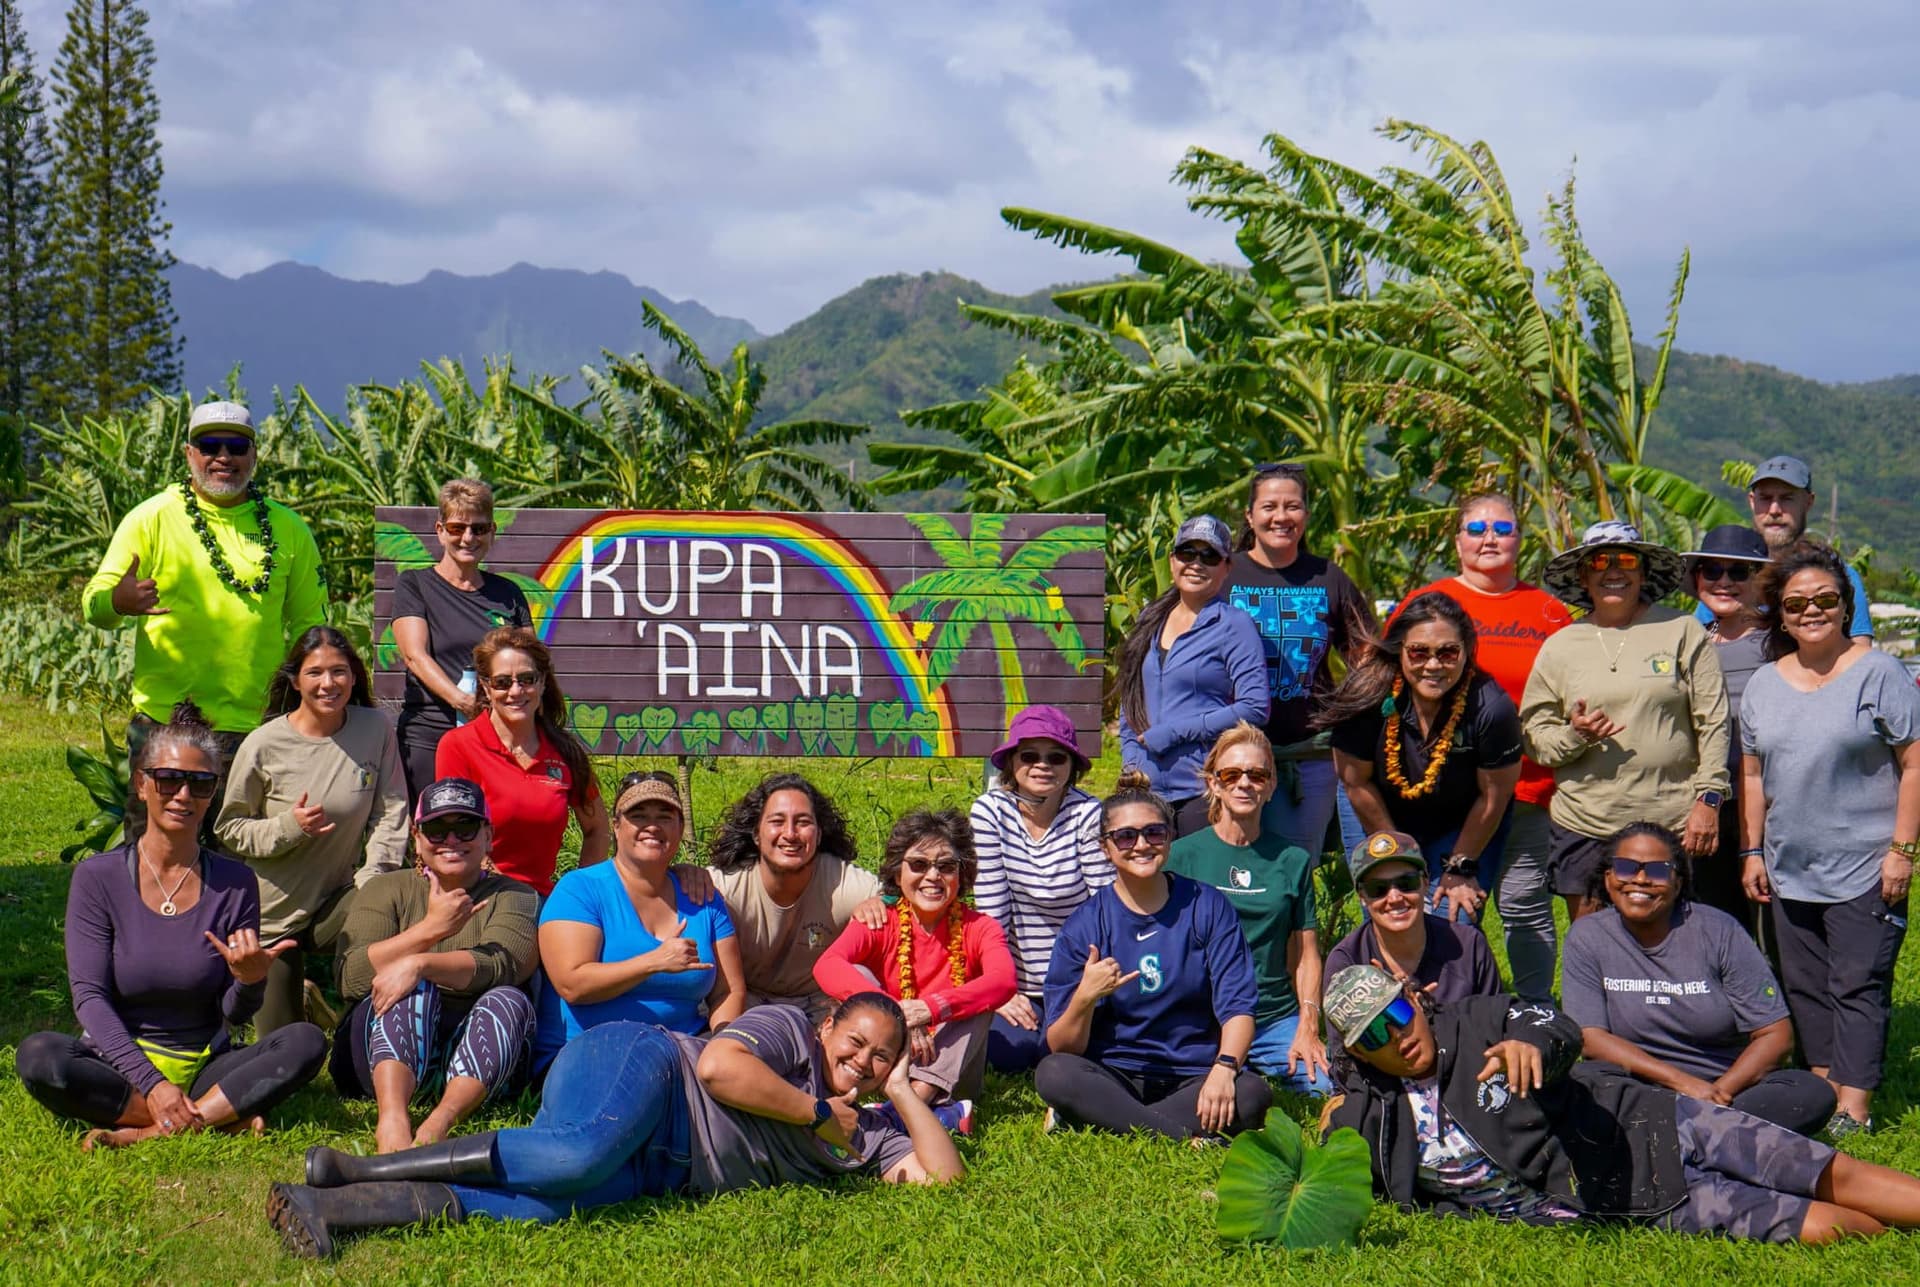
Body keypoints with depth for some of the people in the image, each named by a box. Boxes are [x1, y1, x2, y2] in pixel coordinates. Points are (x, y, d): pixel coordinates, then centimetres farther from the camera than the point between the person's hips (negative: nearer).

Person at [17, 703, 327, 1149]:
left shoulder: (235, 884, 2)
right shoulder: (98, 878, -3)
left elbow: (234, 1015, 3)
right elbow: (89, 996, -10)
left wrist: (250, 980, -23)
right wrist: (150, 1083, -24)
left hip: (204, 1068, 2)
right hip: (120, 1066, -2)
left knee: (306, 1042, -22)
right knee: (37, 1055, -31)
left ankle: (147, 1132, -29)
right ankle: (221, 1117, -25)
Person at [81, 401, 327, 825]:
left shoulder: (288, 530, 10)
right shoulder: (151, 518, 3)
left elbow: (310, 622, 16)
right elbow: (95, 603, -1)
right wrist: (118, 603, -26)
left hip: (258, 726, 2)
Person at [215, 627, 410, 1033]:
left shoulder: (375, 730, -6)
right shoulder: (264, 746, -11)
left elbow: (391, 814, -5)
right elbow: (229, 829, -5)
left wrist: (370, 883, -18)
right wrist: (289, 827, -23)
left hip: (341, 897, 1)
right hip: (275, 909, -1)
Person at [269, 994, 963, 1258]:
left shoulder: (866, 1131, 22)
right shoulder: (788, 1030, 3)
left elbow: (943, 1174, 17)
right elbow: (716, 1064, -15)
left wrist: (903, 1090, 12)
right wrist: (818, 1114, -7)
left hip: (652, 1171, 5)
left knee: (548, 1206, -29)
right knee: (586, 1155, -41)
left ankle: (330, 1208, -32)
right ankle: (356, 1169, -33)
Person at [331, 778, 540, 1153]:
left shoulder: (511, 896, 11)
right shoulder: (388, 890, 13)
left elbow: (500, 966, -13)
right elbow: (352, 979, -5)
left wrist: (420, 963, -28)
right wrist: (431, 928, -11)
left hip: (477, 1057, 0)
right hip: (386, 1053, 0)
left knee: (509, 1001, -28)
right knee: (413, 989, -27)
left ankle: (438, 1125, -49)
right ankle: (392, 1120, -51)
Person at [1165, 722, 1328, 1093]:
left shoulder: (1294, 861, 11)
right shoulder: (1182, 855, 4)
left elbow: (1306, 955, 10)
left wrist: (1307, 1029, -4)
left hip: (1277, 1017, 2)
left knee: (1324, 1084, -23)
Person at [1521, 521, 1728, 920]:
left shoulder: (1681, 631, 4)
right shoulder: (1560, 647, 10)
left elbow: (1713, 722, 2)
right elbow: (1534, 735, 10)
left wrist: (1709, 799, -5)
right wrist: (1574, 735, -10)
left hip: (1673, 827, -2)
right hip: (1585, 827, 2)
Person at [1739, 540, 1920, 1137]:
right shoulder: (1763, 684, 11)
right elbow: (1753, 774, 16)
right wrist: (1753, 851, 11)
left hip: (1864, 869, -6)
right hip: (1789, 869, 6)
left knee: (1858, 986, -4)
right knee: (1804, 984, 10)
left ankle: (1855, 1104, -2)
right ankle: (1824, 1083, 20)